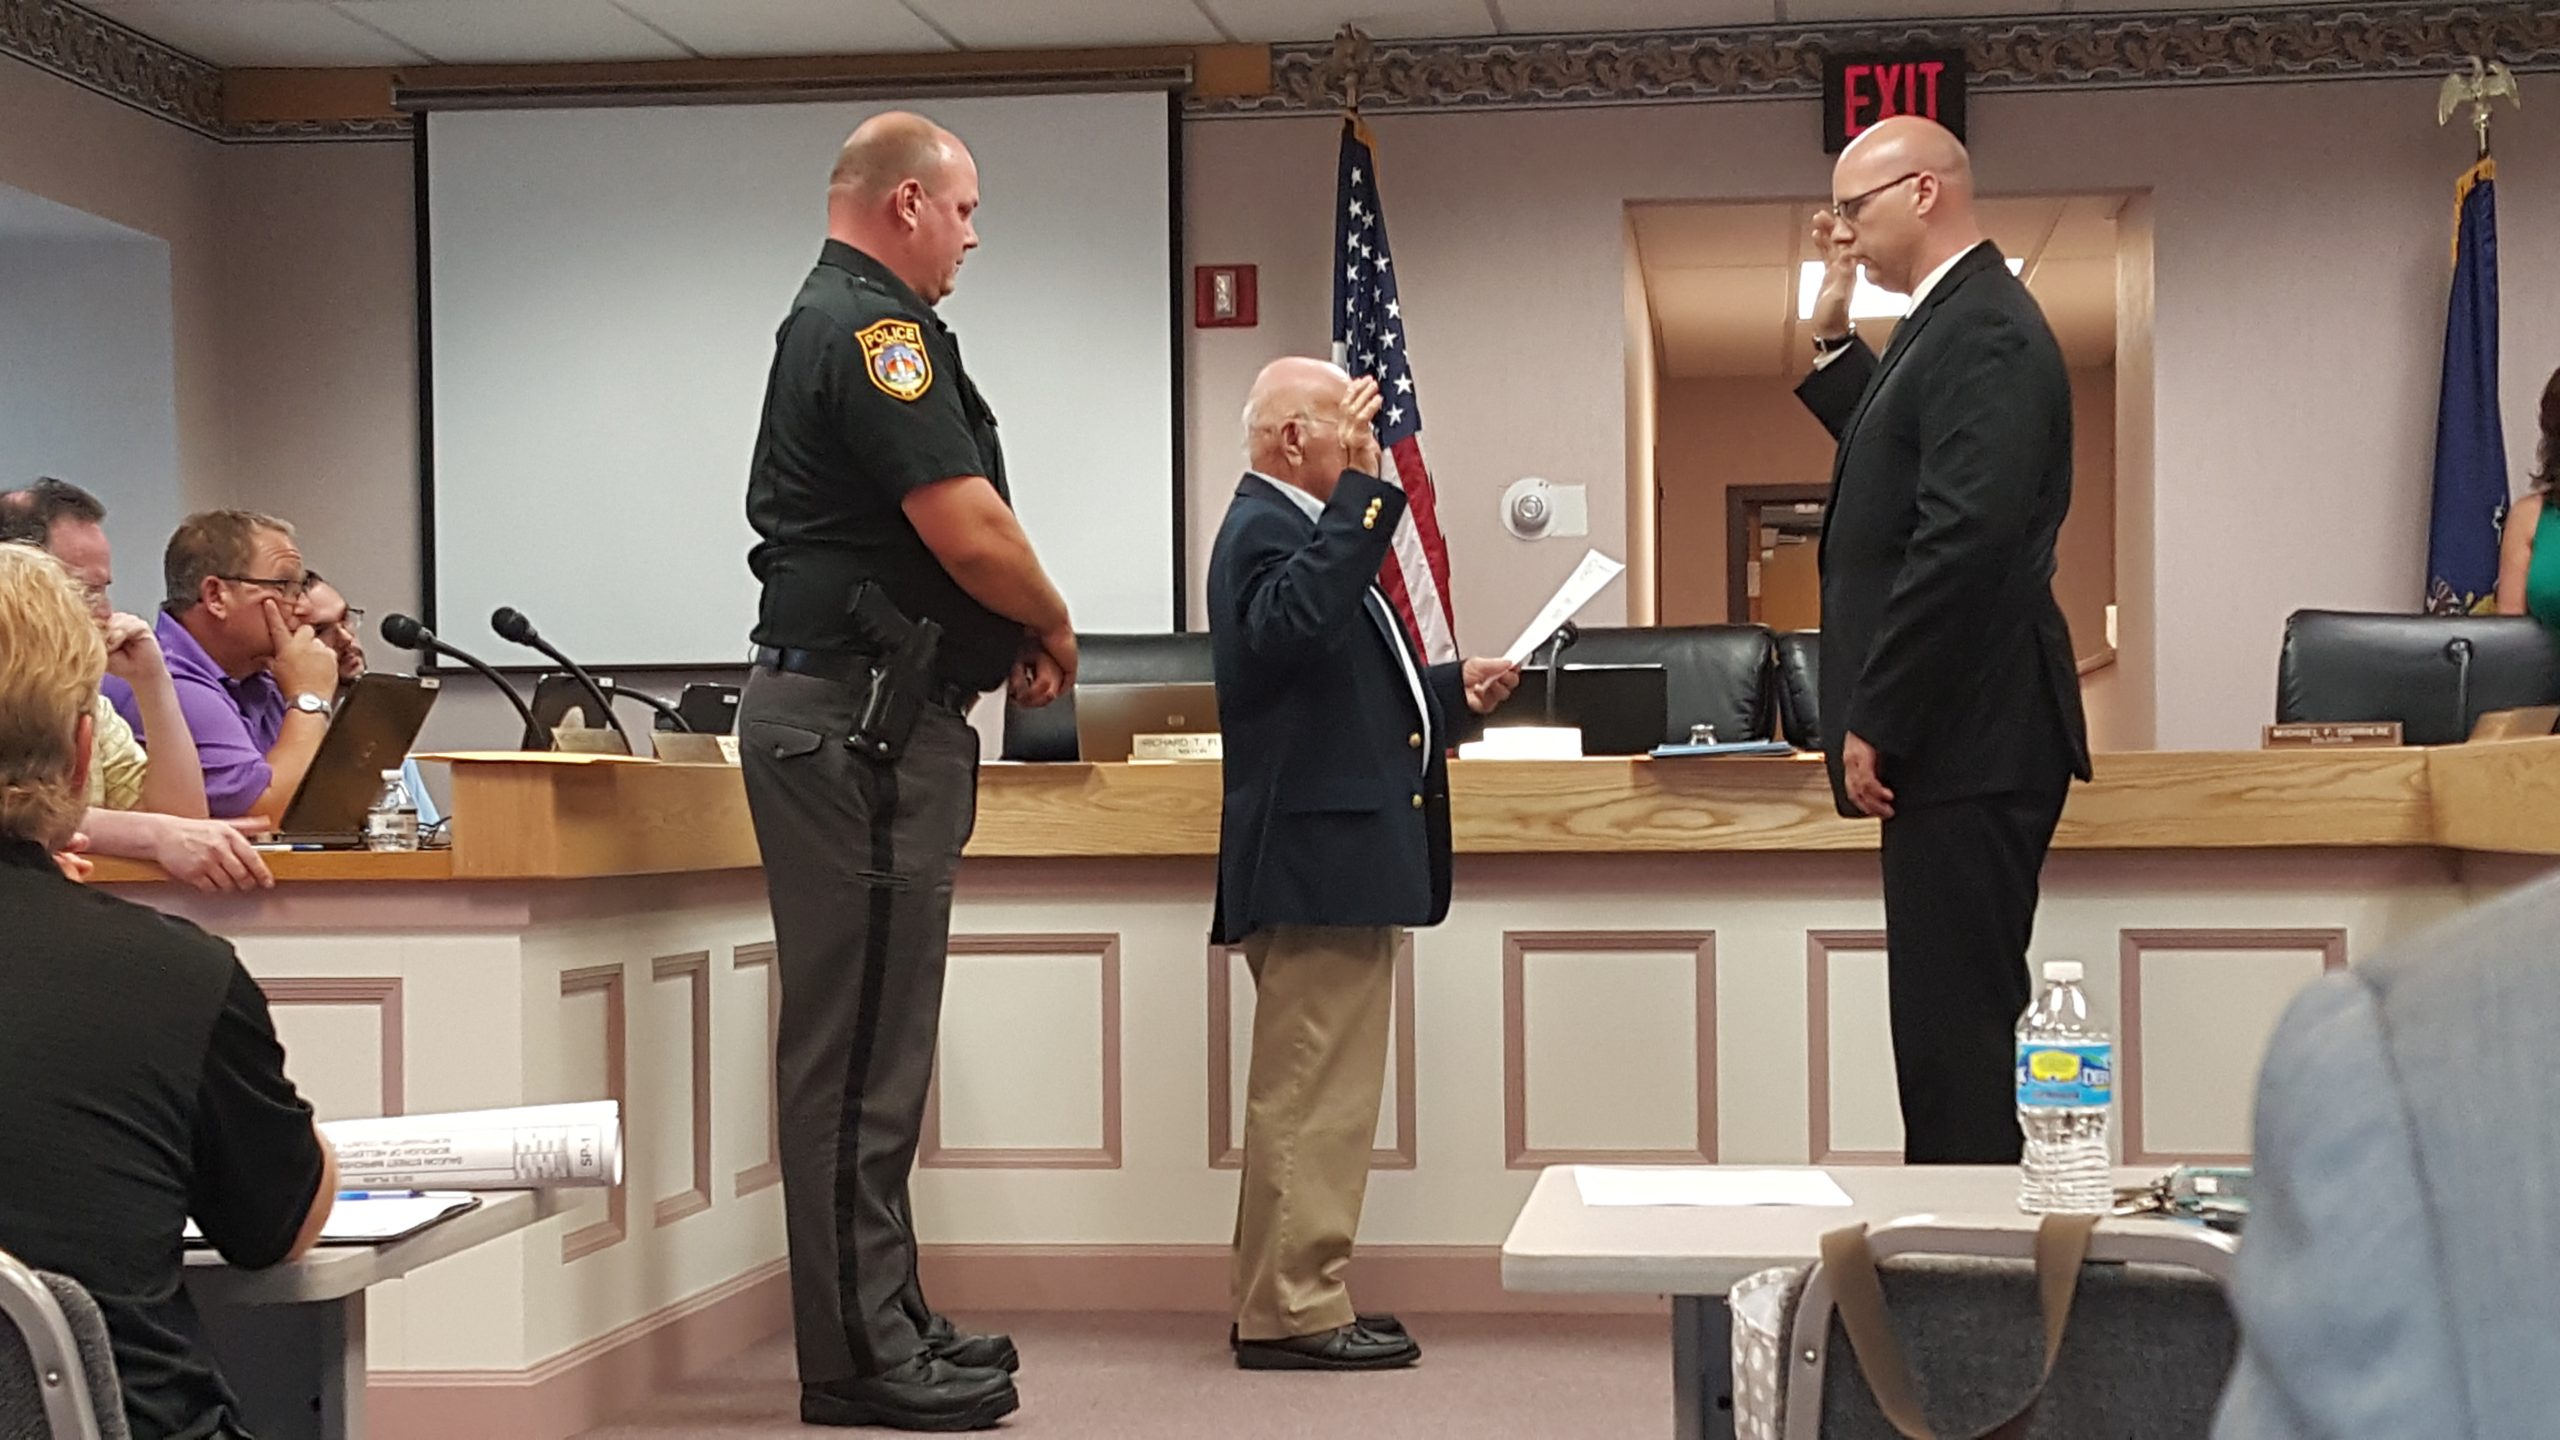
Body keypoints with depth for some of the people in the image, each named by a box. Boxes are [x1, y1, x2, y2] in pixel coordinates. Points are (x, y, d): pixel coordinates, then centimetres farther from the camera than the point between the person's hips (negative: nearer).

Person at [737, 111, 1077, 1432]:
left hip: (856, 716, 11)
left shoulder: (833, 322, 20)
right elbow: (971, 531, -21)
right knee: (859, 1046, -6)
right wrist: (1053, 627, -1)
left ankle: (884, 1322, 22)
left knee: (866, 1041, 14)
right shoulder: (874, 330, -14)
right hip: (860, 721, -11)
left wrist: (1008, 633, 10)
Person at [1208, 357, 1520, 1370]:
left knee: (1313, 1096, 15)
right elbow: (1296, 624, -36)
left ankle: (1285, 1303, 23)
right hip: (1318, 859, -11)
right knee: (1312, 1097, -7)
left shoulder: (1296, 525, 21)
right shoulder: (1263, 529, -14)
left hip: (1335, 859, 11)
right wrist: (1359, 489, -32)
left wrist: (1453, 690, 19)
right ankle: (1294, 1313, -2)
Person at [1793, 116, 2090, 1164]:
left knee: (1956, 1030, -6)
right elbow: (1901, 466, 30)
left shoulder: (1984, 332, -15)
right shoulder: (1955, 321, 17)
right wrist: (1830, 340, 20)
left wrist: (1876, 723, -20)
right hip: (1955, 737, 10)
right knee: (1949, 1030, 13)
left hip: (1967, 739, -10)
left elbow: (1966, 537, -24)